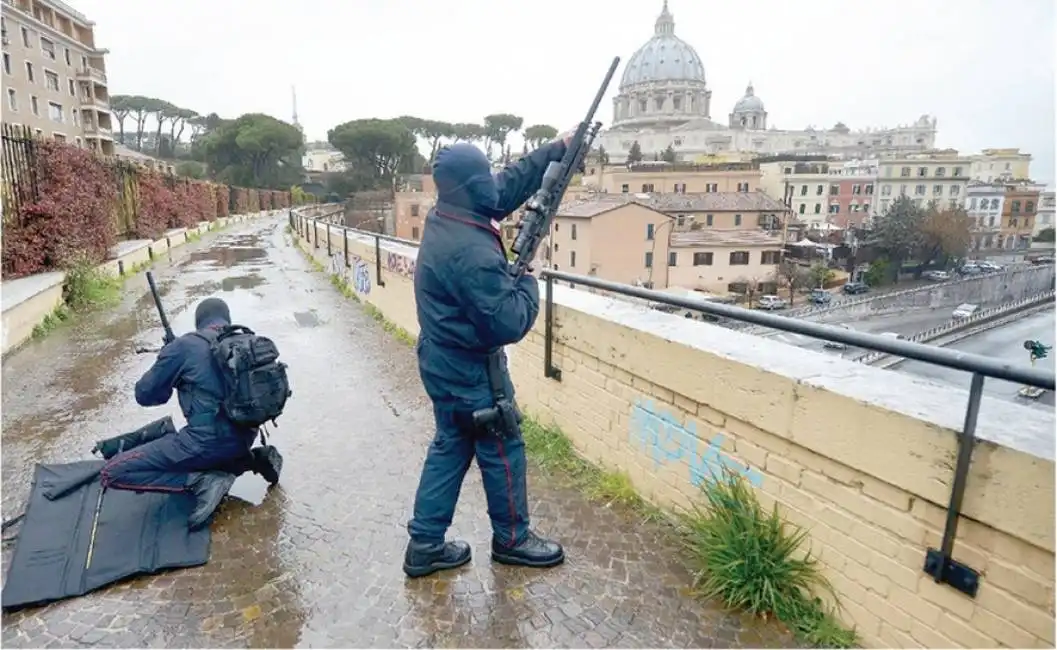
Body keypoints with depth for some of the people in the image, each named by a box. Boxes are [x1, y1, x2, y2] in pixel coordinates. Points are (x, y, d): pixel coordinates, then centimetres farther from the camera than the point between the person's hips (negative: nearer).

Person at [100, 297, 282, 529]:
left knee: (111, 473, 4)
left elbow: (144, 395, 2)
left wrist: (173, 381, 22)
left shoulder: (184, 346, -7)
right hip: (243, 439, 6)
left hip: (206, 443, -6)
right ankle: (252, 458, 10)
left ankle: (202, 480, -10)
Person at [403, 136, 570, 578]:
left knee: (450, 448, 18)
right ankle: (512, 539, 31)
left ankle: (424, 546, 28)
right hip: (469, 371, -9)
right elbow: (508, 324, -27)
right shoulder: (472, 252, -29)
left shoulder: (444, 218, 0)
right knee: (502, 451, 10)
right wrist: (528, 283, -9)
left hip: (444, 363, 9)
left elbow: (510, 182, 10)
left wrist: (559, 149, 12)